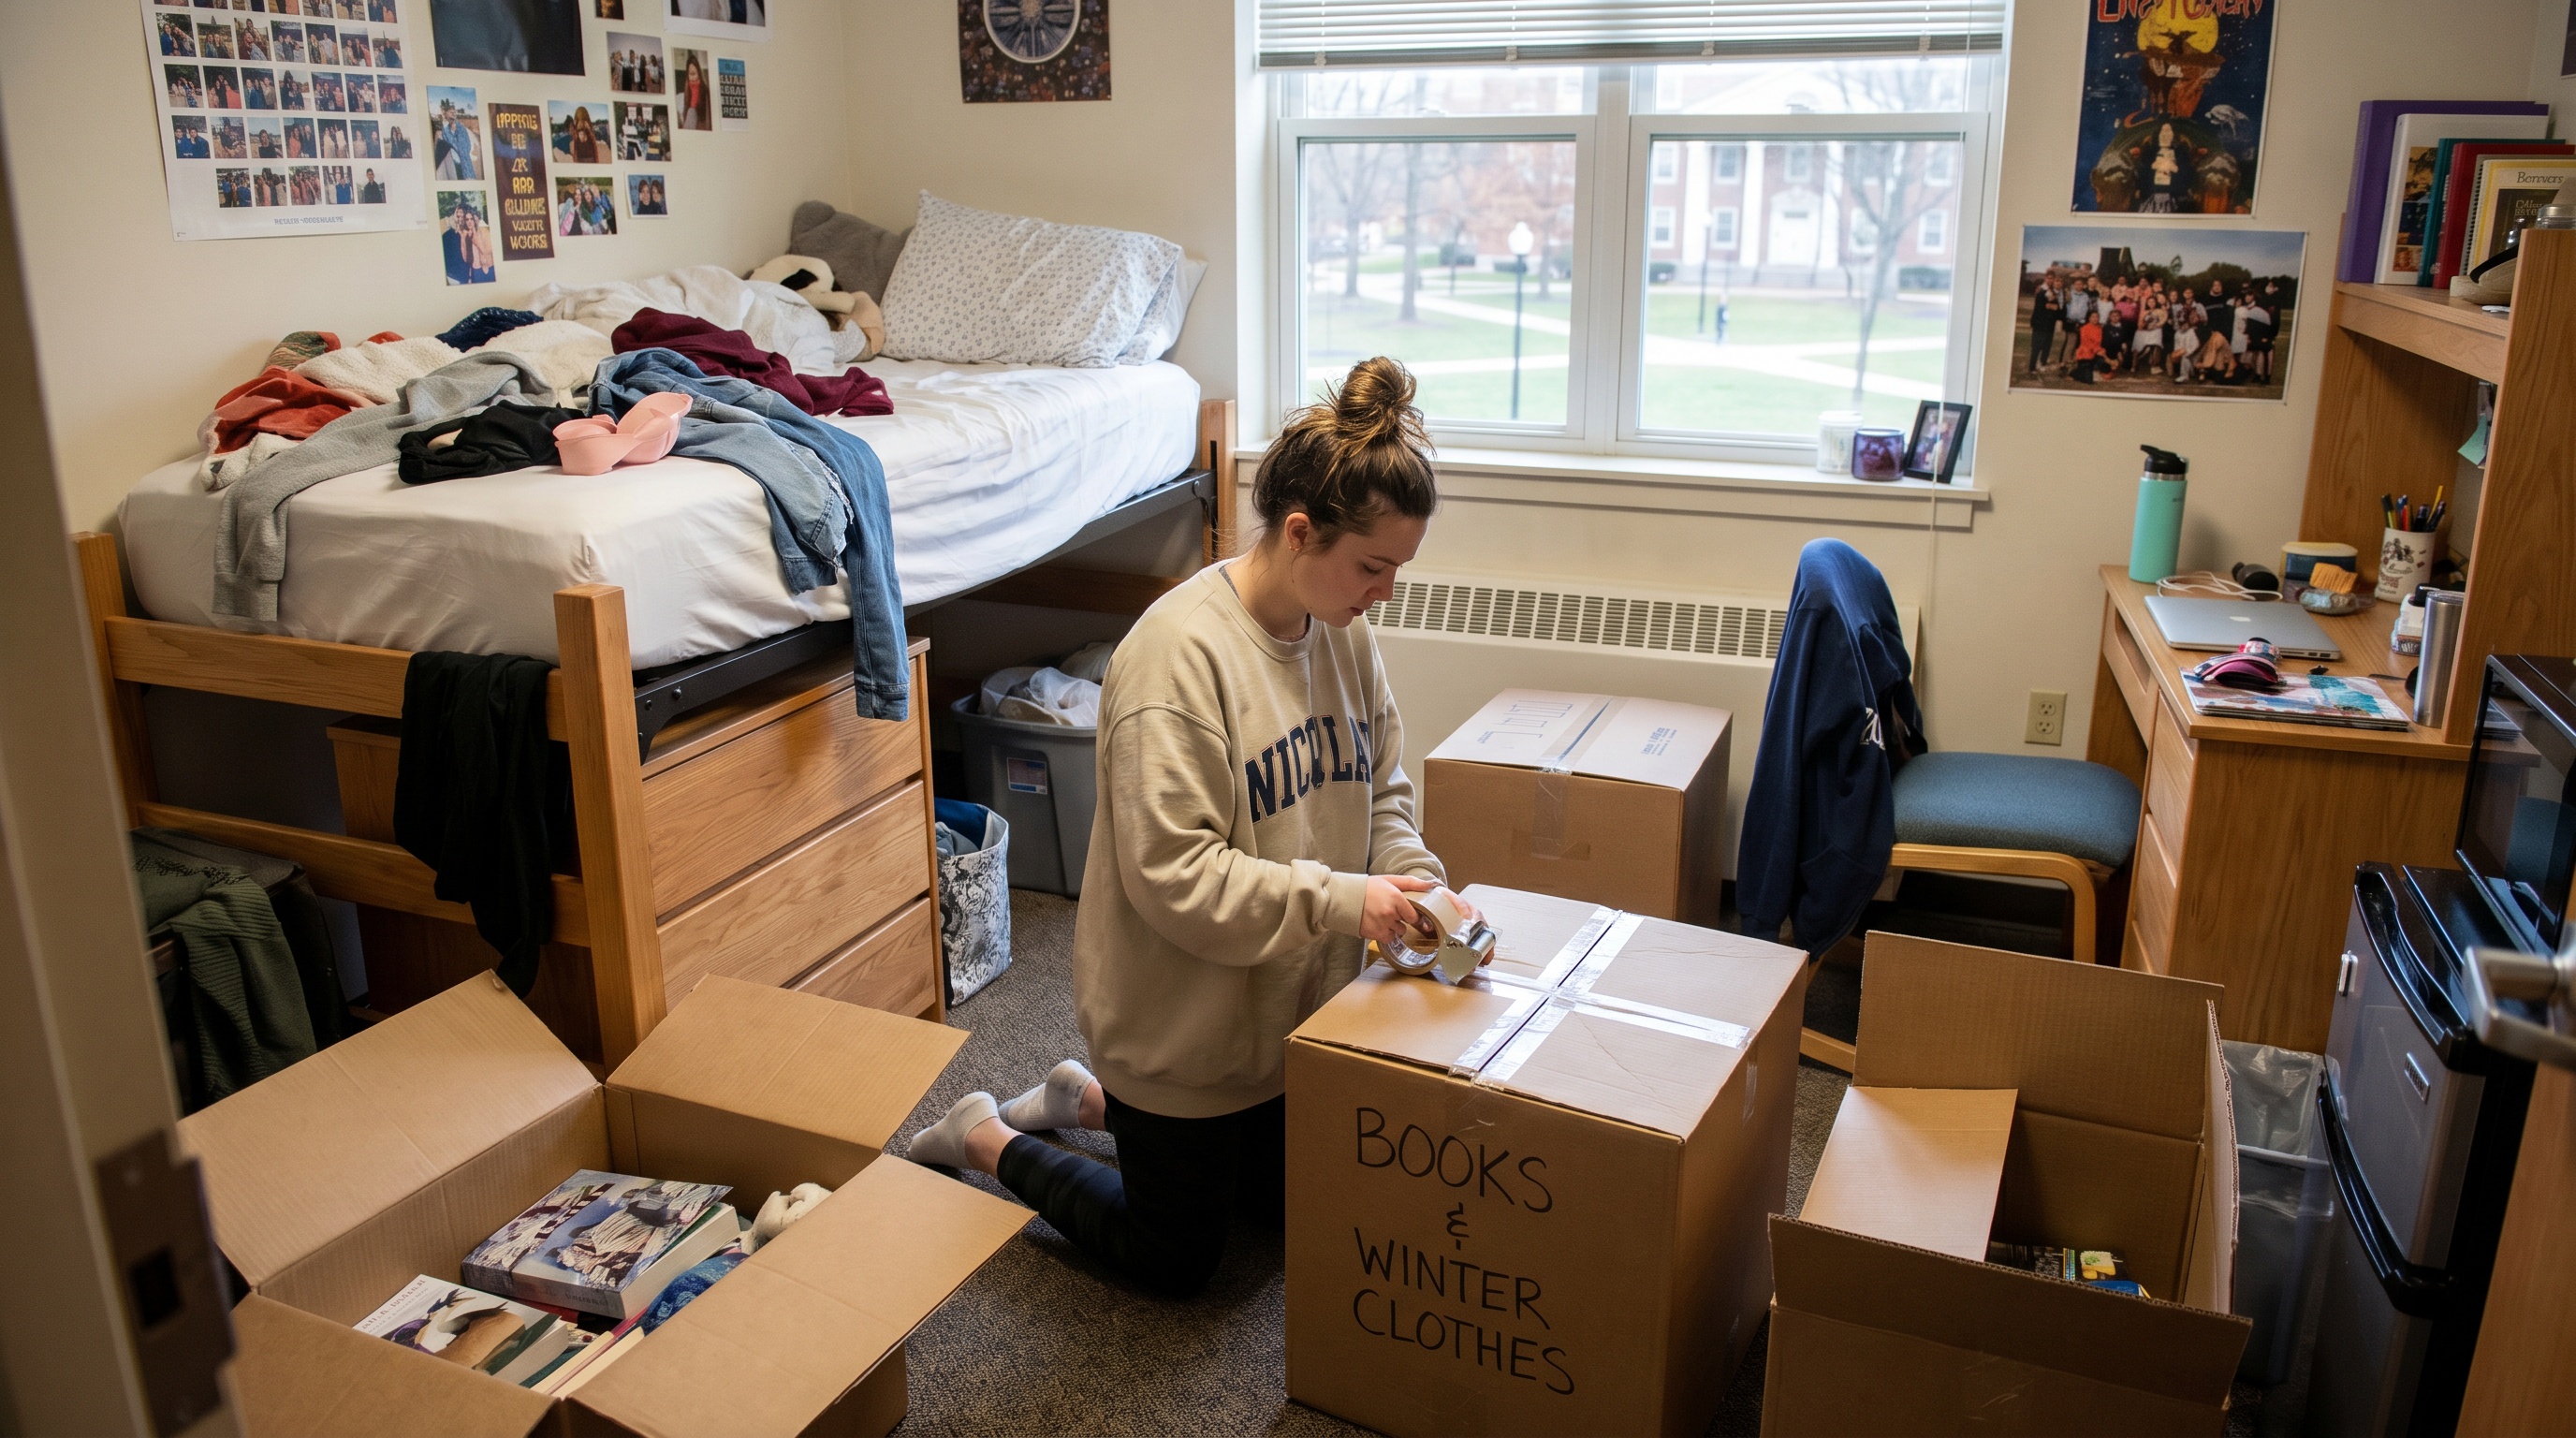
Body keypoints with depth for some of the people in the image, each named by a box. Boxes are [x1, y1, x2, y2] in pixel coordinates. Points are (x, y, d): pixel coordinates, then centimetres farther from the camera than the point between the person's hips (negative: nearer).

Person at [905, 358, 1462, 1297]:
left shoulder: (1341, 634, -3)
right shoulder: (1180, 652, -29)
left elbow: (1382, 791, 6)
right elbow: (1173, 875, -30)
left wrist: (1414, 883, -12)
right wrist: (1341, 899, -31)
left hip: (1289, 1005, 8)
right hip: (1181, 1022, -8)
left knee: (1282, 1205, 26)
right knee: (1174, 1261, 11)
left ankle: (1089, 1100, 40)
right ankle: (986, 1141, 30)